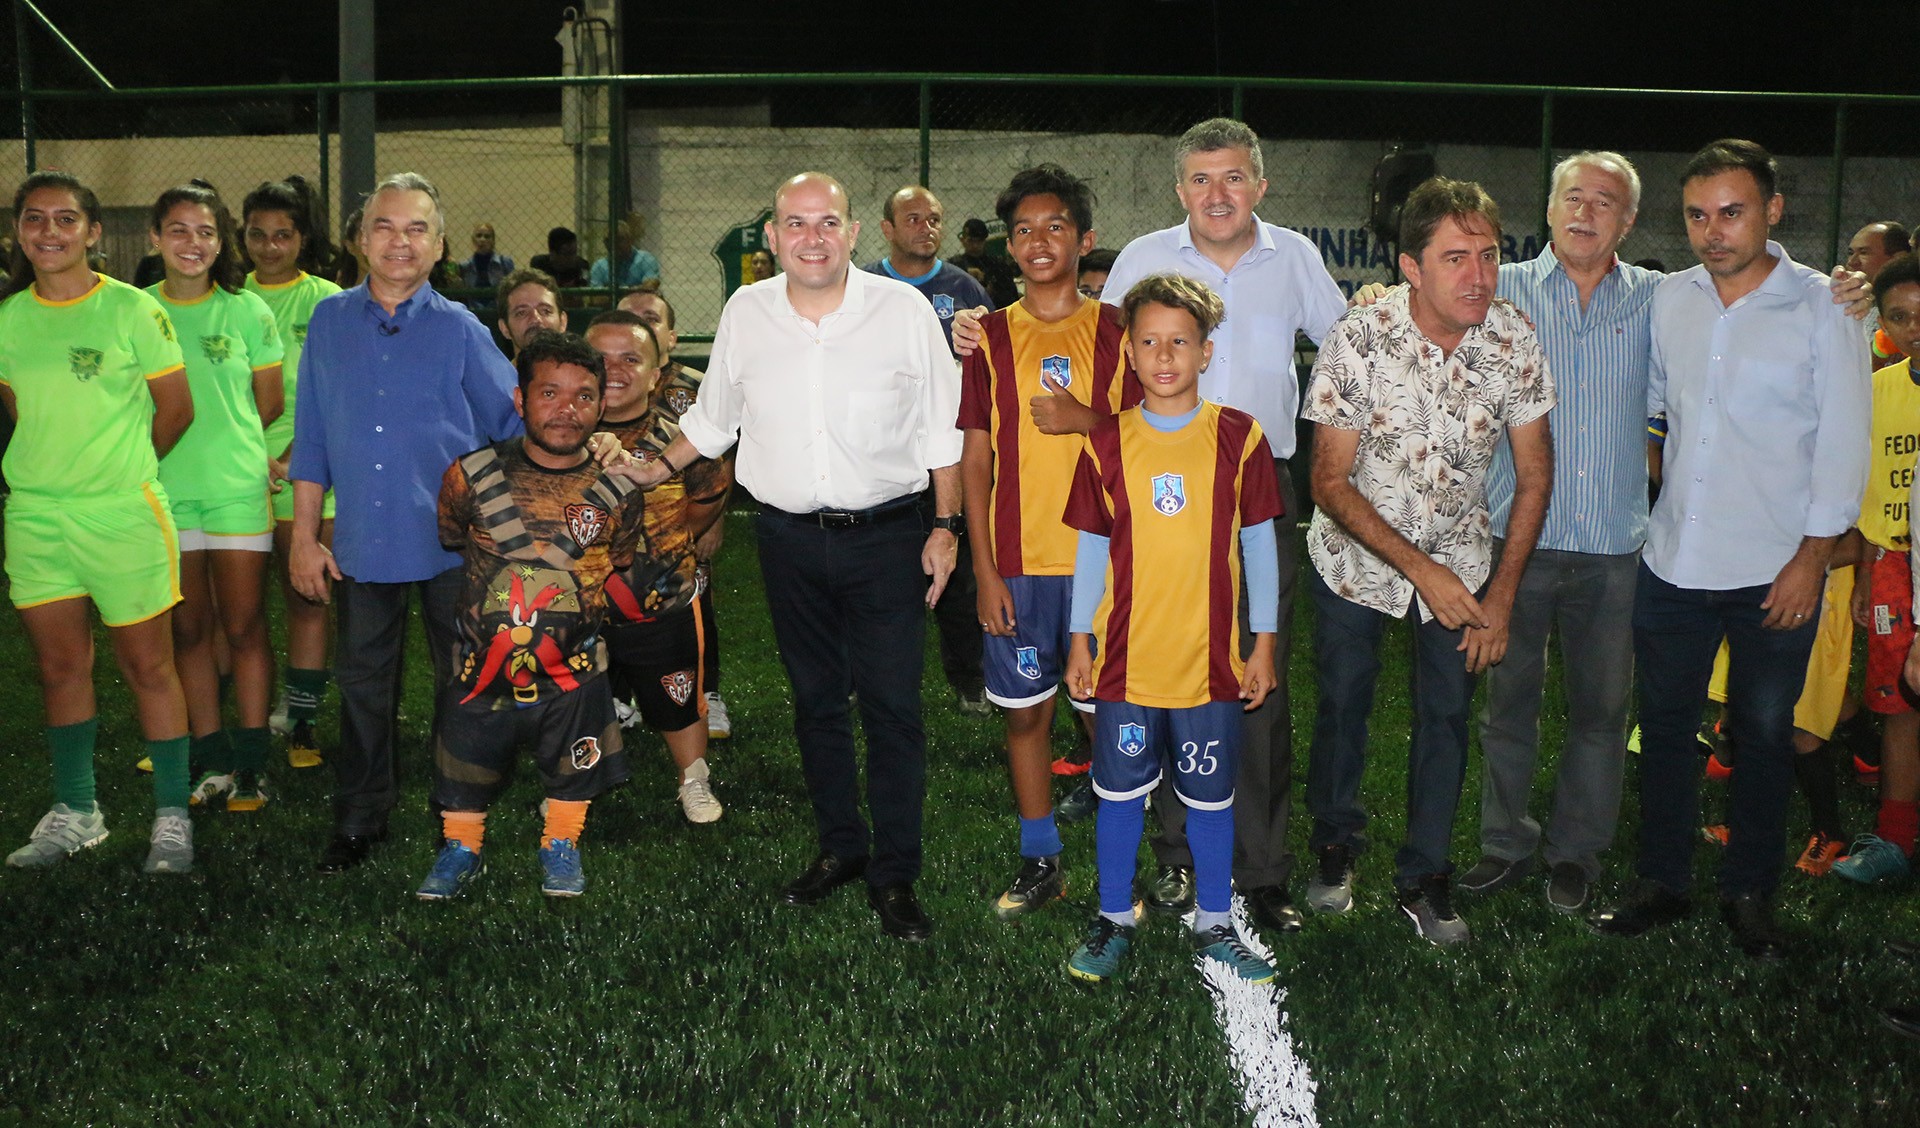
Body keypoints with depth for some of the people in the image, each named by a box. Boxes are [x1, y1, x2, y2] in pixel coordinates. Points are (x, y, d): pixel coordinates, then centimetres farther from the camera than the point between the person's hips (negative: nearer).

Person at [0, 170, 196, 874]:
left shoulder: (132, 309, -7)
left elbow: (175, 409, -1)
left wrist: (116, 468, 8)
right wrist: (58, 466, 10)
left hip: (123, 513, -4)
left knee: (147, 666, 2)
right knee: (60, 666, 12)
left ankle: (172, 814, 13)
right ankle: (75, 811, 26)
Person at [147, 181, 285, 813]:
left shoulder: (247, 311, 0)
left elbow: (270, 405, 7)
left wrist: (222, 442, 8)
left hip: (239, 487, -1)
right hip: (166, 490, 2)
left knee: (244, 628, 0)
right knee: (189, 630, 7)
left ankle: (250, 765, 10)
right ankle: (211, 760, 18)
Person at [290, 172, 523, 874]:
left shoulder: (458, 328, -2)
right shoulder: (329, 323, 5)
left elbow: (516, 425, 3)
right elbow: (312, 440, 7)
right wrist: (304, 538, 5)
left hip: (454, 544, -2)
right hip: (363, 543, 2)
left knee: (461, 684, 9)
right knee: (363, 685, 11)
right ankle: (359, 821, 25)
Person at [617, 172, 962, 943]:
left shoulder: (904, 309, -5)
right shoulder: (745, 314, 2)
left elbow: (941, 428, 1)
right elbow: (712, 420, 17)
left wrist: (947, 527, -1)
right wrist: (648, 473, 11)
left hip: (884, 534, -3)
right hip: (789, 538, 3)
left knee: (892, 706, -3)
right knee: (815, 700, 13)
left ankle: (894, 876, 9)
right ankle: (839, 847, 29)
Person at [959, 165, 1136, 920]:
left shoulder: (1117, 332, 2)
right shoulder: (991, 338, 5)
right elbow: (975, 459, 4)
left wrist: (1081, 420, -13)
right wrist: (984, 568, -1)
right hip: (1017, 565, 2)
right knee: (1025, 711, 9)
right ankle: (1040, 863, 23)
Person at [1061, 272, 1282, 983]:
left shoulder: (1239, 438, -3)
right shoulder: (1105, 445, 0)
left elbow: (1259, 543, 3)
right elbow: (1091, 548, 6)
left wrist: (1264, 641, 3)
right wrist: (1080, 640, 6)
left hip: (1210, 657, 0)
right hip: (1126, 657, 1)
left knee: (1210, 798, 10)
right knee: (1120, 792, 10)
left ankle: (1215, 925, 27)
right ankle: (1114, 920, 26)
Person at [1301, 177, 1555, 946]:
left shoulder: (1513, 340, -17)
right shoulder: (1358, 340, -25)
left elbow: (1533, 476, -6)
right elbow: (1330, 481, -18)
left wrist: (1501, 595, -8)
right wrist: (1421, 571, -22)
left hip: (1460, 554, 2)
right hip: (1356, 554, -2)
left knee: (1446, 715, 5)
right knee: (1343, 703, 12)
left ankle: (1423, 878, 22)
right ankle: (1335, 846, 36)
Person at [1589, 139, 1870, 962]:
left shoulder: (1823, 308, -6)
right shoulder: (1670, 300, 4)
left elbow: (1842, 441, -6)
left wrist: (1812, 556, -10)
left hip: (1773, 573, -3)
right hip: (1673, 561, 4)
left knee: (1763, 736, 9)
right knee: (1664, 725, 11)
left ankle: (1750, 896, 24)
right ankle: (1662, 883, 25)